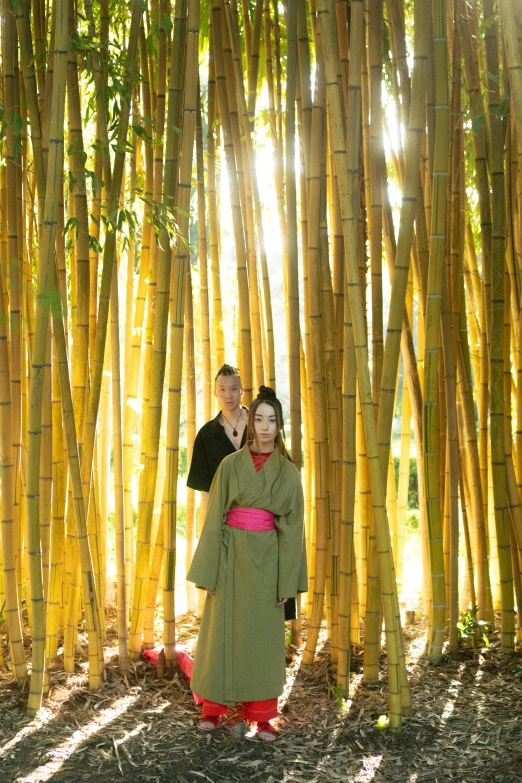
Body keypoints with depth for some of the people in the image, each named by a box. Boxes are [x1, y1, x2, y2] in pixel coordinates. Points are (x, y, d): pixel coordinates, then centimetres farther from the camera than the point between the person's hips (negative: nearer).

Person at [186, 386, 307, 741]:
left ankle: (262, 715, 14)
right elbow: (215, 518, 0)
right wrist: (209, 571, -5)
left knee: (264, 635, 5)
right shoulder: (230, 465, 1)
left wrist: (287, 581, -3)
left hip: (266, 558, 0)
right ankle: (213, 706, 19)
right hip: (231, 554, 0)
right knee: (223, 630, 5)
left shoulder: (288, 473, 2)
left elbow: (292, 527, 1)